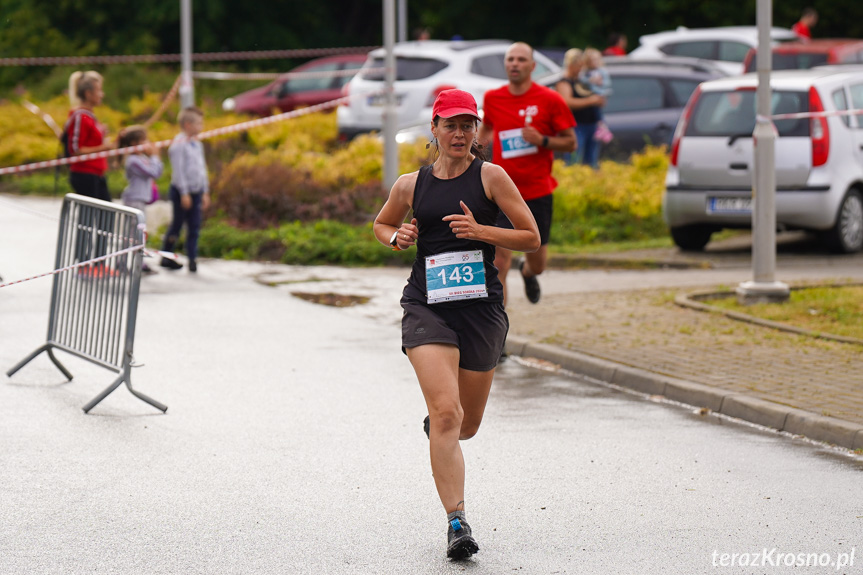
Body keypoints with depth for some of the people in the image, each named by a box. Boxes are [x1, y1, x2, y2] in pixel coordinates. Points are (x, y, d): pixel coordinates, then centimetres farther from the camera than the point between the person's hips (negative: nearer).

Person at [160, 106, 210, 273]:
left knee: (194, 226, 3)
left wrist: (205, 192, 16)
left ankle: (192, 259, 5)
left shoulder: (197, 144, 12)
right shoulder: (179, 144, -13)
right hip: (181, 190, -7)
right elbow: (178, 170, -15)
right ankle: (165, 257, 14)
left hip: (196, 191, 7)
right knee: (176, 224, 2)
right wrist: (184, 193, -17)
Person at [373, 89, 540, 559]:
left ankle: (436, 425, 51)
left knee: (466, 425, 12)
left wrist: (480, 230, -15)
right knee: (446, 413, -18)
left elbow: (532, 238, -1)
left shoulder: (490, 176, 0)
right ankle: (457, 521, -17)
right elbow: (381, 224, 25)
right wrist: (397, 237, 2)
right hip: (427, 306, -1)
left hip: (481, 307, 1)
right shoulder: (411, 185, 6)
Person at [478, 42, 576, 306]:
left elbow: (571, 143, -1)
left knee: (537, 264, 13)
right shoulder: (492, 99, 2)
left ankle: (527, 271, 52)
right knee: (499, 263, -13)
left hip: (538, 192, 0)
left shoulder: (550, 100, -5)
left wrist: (541, 140, -17)